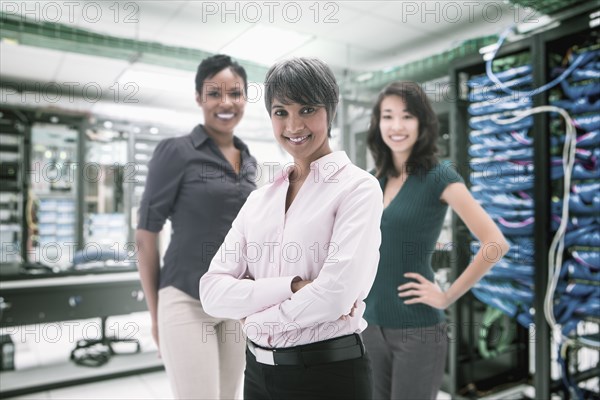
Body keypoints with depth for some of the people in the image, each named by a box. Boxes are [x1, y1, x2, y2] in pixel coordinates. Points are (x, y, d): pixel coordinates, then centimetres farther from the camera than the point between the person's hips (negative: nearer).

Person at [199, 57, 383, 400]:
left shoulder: (358, 187, -11)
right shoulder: (260, 198, 4)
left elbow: (336, 295, -22)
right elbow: (213, 291, -4)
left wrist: (257, 317, -8)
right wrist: (290, 287, -19)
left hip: (329, 372, -5)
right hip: (258, 370, 5)